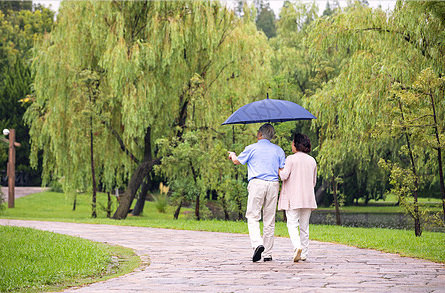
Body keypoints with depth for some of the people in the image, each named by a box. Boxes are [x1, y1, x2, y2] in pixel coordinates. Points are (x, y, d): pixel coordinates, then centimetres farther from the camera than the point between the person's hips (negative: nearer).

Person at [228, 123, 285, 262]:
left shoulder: (252, 148, 3)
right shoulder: (278, 150, 12)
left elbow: (237, 161, 17)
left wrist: (232, 155, 39)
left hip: (257, 183, -3)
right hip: (273, 184, 3)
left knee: (253, 217, -1)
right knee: (269, 220, 6)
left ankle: (257, 244, -25)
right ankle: (268, 253, 7)